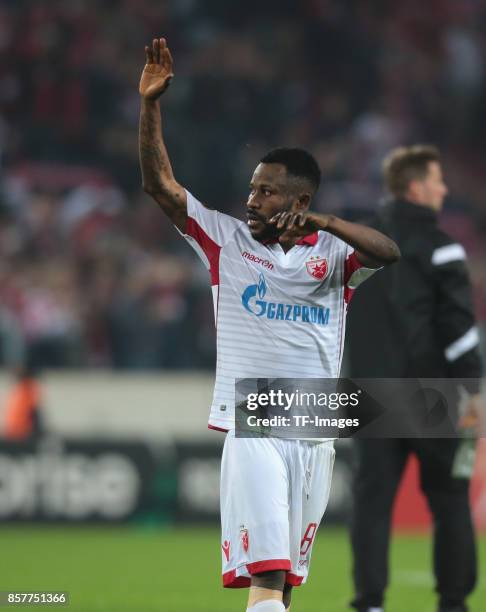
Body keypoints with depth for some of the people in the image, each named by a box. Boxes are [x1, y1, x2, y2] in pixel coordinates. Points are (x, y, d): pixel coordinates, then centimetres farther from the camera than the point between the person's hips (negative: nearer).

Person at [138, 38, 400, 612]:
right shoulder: (228, 239, 7)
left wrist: (318, 221, -28)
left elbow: (388, 252, -15)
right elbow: (160, 184, 2)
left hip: (316, 435, 2)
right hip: (252, 428, -2)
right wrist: (149, 102, -8)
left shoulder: (332, 253, 5)